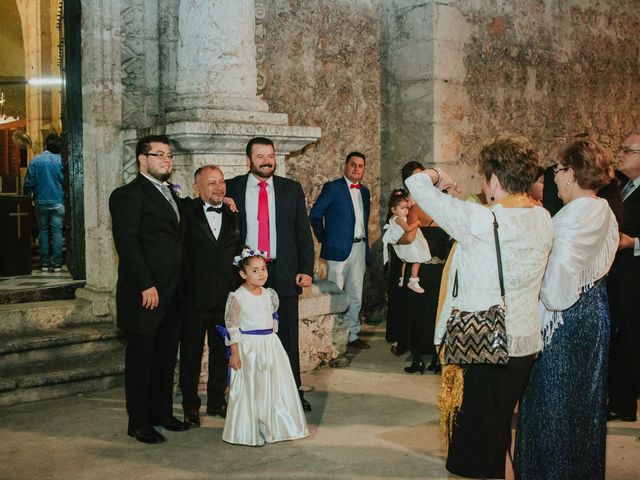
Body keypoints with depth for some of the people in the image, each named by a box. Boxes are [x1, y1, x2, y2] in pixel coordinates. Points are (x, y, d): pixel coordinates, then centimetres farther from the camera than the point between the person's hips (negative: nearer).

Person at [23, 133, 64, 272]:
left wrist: (28, 196, 15)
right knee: (57, 231, 2)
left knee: (43, 231, 9)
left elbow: (28, 183, -1)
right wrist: (65, 197, 10)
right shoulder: (61, 160, -6)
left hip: (41, 202, 1)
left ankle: (44, 263, 9)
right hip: (57, 202, -1)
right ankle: (57, 263, -1)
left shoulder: (35, 160, -3)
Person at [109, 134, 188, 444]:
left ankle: (162, 412, 27)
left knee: (166, 357, 15)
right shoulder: (128, 195, -9)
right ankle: (138, 422, 13)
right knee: (141, 358, 3)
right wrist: (146, 285, -20)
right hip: (145, 295, -8)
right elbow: (127, 244, -16)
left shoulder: (171, 194, 17)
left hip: (172, 294, 8)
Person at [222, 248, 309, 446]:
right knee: (250, 390, 1)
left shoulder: (270, 294, 7)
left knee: (274, 387, 10)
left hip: (271, 345, 6)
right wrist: (234, 353, -14)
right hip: (248, 347, -6)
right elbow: (232, 327, -11)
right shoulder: (237, 297, -11)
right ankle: (250, 432, 12)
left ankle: (273, 428, 24)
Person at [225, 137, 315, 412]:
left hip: (284, 273, 1)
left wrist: (306, 269, -2)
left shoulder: (291, 189, 6)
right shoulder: (232, 188, 3)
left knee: (287, 336, 6)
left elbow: (303, 232, 5)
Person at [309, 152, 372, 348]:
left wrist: (366, 242, 15)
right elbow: (315, 214, -5)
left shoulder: (365, 192, 15)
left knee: (356, 295, 10)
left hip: (360, 248, 6)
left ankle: (352, 334, 19)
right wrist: (324, 238, -2)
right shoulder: (332, 188, -4)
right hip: (339, 249, -6)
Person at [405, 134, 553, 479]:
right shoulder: (544, 221, -3)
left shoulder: (478, 221, -21)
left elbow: (416, 183, -14)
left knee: (487, 440, 8)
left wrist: (436, 175, 7)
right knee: (502, 426, 24)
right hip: (527, 343, 7)